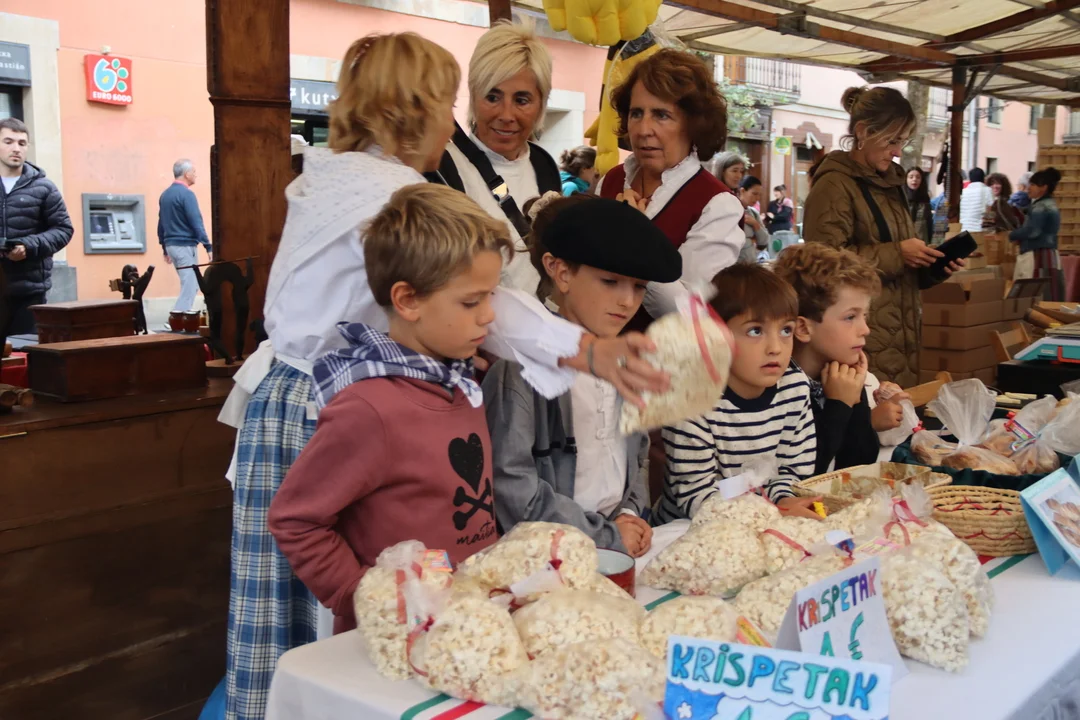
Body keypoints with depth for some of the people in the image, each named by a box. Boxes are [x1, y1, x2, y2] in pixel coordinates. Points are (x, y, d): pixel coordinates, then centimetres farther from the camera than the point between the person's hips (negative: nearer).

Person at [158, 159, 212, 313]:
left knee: (191, 285, 16)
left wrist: (165, 249, 22)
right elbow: (196, 223, -18)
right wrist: (208, 247, -16)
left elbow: (161, 224, 16)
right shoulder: (187, 194, -13)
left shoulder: (165, 194, 12)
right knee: (189, 288, -5)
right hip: (185, 245, -9)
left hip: (171, 245, 9)